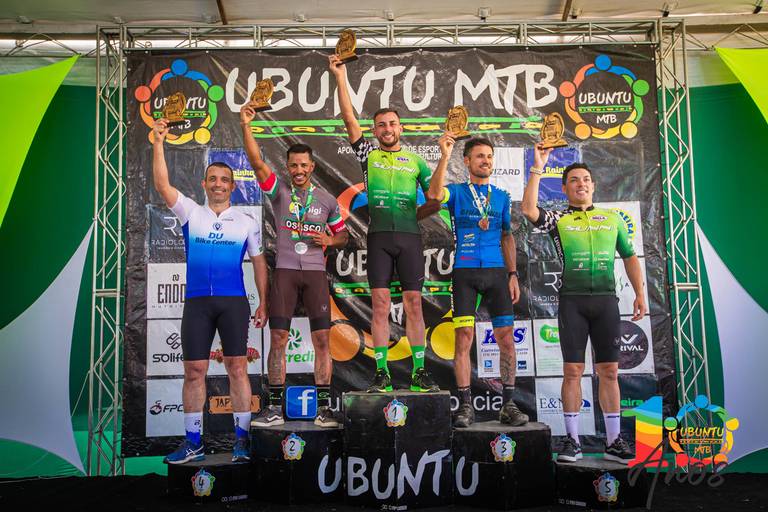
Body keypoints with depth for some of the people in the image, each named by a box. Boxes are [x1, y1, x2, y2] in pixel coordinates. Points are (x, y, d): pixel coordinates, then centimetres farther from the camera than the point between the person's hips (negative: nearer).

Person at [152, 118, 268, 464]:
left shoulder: (247, 223, 9)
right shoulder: (191, 213, 8)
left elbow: (258, 263, 11)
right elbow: (162, 185, -3)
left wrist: (262, 303, 5)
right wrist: (158, 143, -10)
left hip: (234, 302, -1)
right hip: (196, 302, 1)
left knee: (237, 367, -3)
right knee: (194, 371, 3)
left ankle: (241, 439, 7)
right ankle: (193, 442, 14)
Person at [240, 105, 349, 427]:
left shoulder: (327, 200, 11)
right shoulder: (279, 190, 6)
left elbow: (343, 236, 18)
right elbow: (257, 161, -7)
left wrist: (330, 240, -4)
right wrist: (246, 127, -16)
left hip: (315, 272, 1)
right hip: (284, 271, -1)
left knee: (322, 340, -2)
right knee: (277, 339, 0)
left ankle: (324, 408, 6)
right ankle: (275, 408, 9)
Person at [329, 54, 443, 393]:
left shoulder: (416, 160, 14)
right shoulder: (369, 154, 12)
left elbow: (434, 196, 11)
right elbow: (349, 119, 5)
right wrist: (341, 77, 0)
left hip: (410, 237, 0)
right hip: (378, 236, 0)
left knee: (413, 304, 0)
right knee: (380, 304, -1)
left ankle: (419, 372, 6)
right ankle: (382, 374, 5)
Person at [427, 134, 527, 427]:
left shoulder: (502, 197, 15)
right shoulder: (456, 192, 6)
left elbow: (507, 237, 16)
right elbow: (436, 194, -18)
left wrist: (513, 274, 9)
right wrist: (445, 157, -23)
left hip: (497, 272, 3)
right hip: (465, 272, -2)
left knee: (506, 336, -1)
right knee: (464, 337, -4)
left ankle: (508, 405, 10)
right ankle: (465, 406, 5)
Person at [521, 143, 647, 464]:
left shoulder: (612, 218, 15)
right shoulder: (558, 219, 6)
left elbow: (629, 257, 19)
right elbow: (529, 209, -13)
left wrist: (640, 293, 11)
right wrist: (537, 169, -12)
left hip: (606, 298, 2)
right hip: (572, 299, -2)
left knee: (609, 371, 4)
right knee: (572, 370, -1)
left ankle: (613, 441, 11)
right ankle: (572, 440, 8)